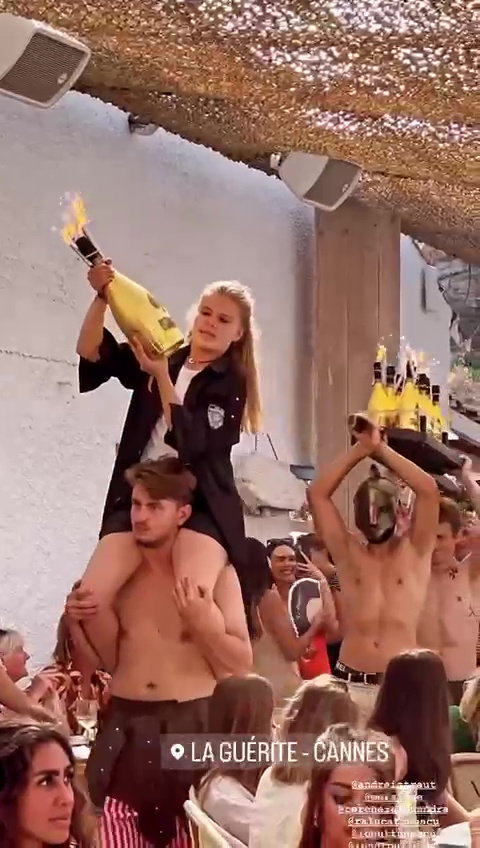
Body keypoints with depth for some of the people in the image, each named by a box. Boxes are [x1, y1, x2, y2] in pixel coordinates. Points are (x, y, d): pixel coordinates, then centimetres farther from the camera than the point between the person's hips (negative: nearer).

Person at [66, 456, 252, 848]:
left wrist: (204, 623, -17)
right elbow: (106, 664, 14)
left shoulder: (215, 571, -2)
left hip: (193, 725, -3)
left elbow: (242, 664, -2)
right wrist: (79, 621, -2)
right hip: (124, 728, 3)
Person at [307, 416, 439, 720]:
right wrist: (361, 450, 5)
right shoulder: (349, 554, 12)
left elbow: (429, 489, -4)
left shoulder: (414, 551, 9)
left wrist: (381, 449, 1)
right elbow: (318, 493, 6)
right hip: (352, 684, 1)